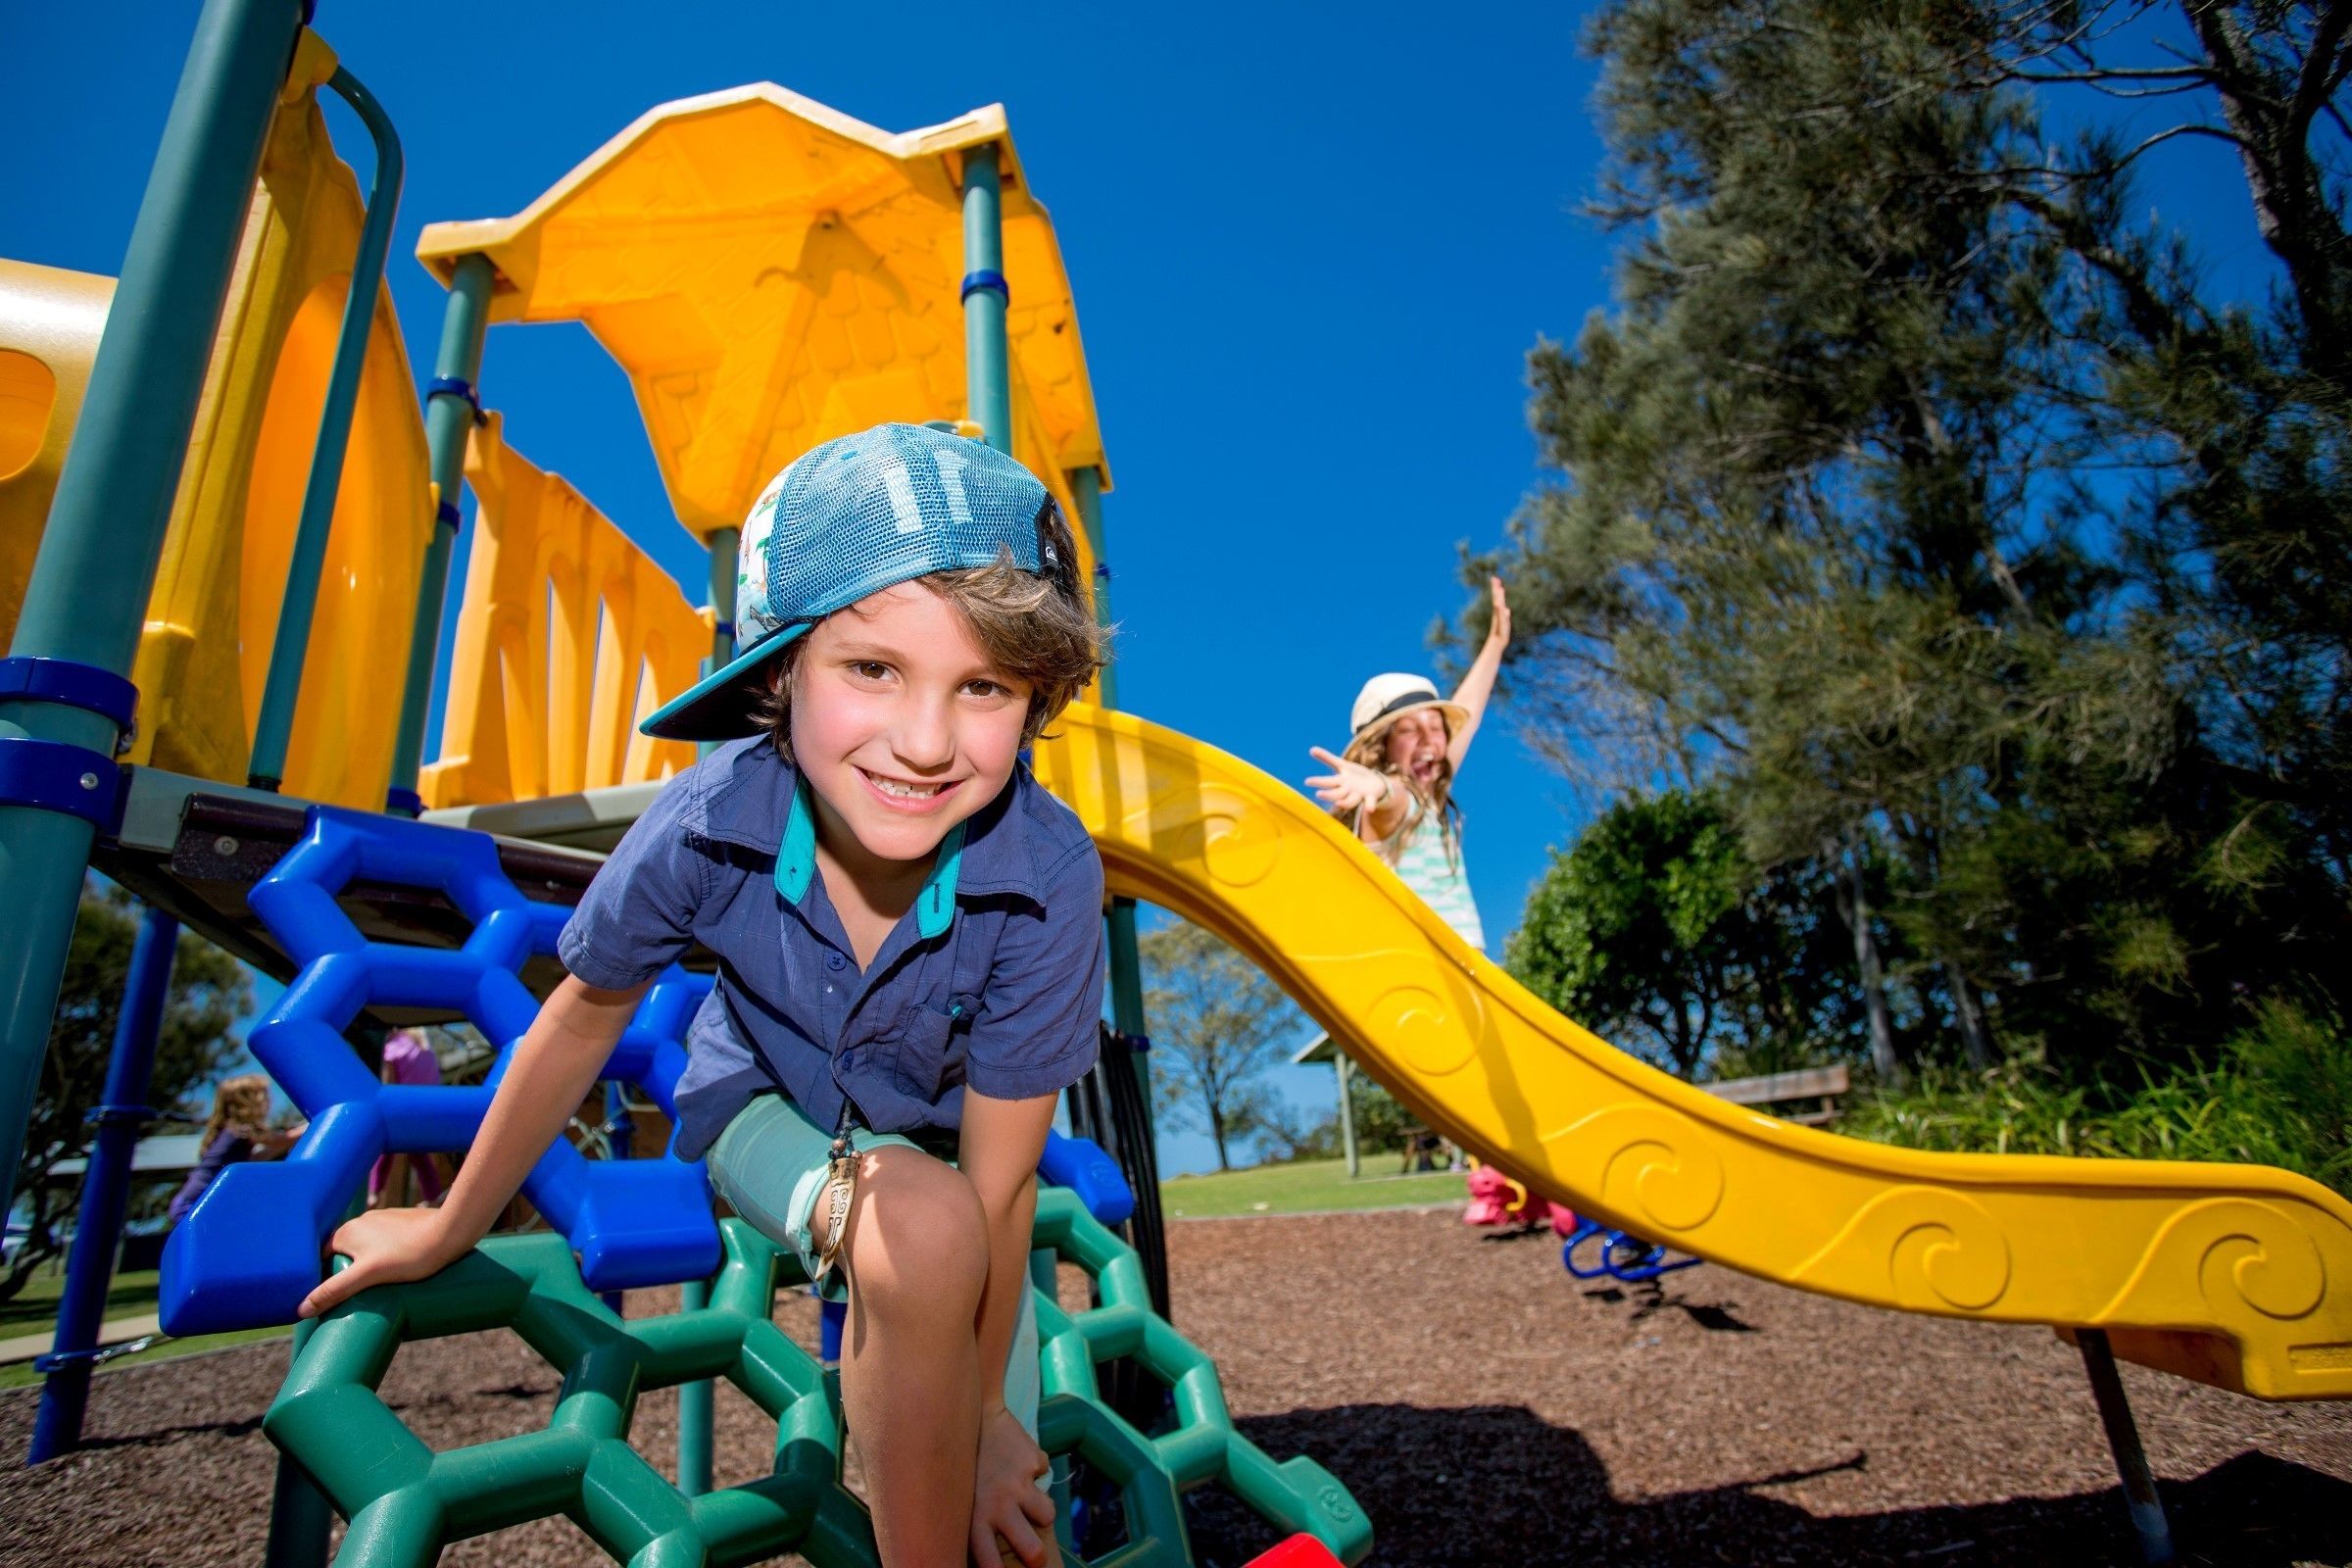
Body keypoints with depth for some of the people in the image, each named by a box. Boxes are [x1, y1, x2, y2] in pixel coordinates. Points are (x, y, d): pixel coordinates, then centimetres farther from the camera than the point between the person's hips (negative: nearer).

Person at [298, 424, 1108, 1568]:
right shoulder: (707, 822, -32)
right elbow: (582, 1018, -11)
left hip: (946, 1138, 1)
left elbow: (999, 1187, -25)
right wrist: (447, 1228, 4)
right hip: (766, 1106, 0)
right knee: (921, 1230, -34)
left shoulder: (1046, 877, -36)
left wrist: (980, 1414, -14)